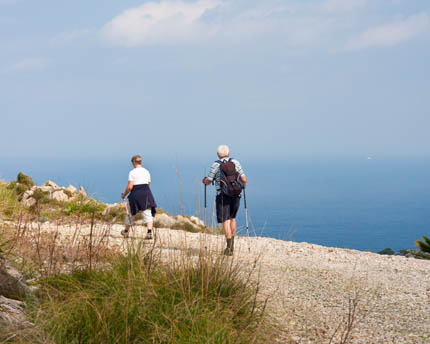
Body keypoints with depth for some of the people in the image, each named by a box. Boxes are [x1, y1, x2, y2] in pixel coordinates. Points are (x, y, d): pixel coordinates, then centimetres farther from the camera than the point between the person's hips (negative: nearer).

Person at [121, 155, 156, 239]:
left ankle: (126, 232, 32)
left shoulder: (132, 172, -5)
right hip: (146, 193, 3)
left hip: (135, 194, -3)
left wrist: (124, 195, 4)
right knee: (148, 214, -3)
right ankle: (149, 232, -22)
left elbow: (130, 187, -11)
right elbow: (148, 184, 12)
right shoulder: (146, 171, 9)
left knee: (130, 213, 15)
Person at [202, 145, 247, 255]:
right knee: (232, 218, 21)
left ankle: (229, 247, -15)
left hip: (222, 196, -3)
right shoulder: (235, 162, 3)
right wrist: (243, 185, 22)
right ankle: (232, 245, 24)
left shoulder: (216, 165, -3)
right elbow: (244, 179, 0)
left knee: (226, 221, -5)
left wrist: (204, 180, 22)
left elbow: (208, 181, -1)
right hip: (235, 196, 3)